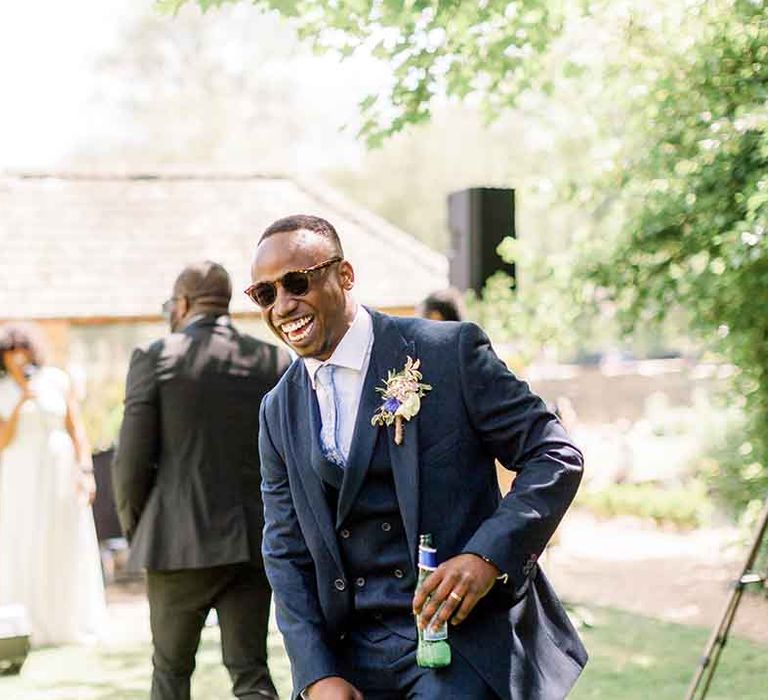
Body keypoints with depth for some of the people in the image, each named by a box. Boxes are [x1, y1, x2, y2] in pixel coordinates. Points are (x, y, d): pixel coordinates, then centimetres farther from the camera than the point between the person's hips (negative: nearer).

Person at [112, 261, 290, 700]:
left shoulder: (155, 359, -4)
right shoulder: (276, 362, 4)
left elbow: (132, 460, -6)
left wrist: (136, 531, 8)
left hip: (181, 541, -2)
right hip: (255, 544, 2)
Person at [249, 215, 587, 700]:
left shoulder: (449, 351, -5)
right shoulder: (279, 412, 10)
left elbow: (555, 456, -5)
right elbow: (287, 554, 10)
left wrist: (488, 555, -18)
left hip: (465, 636, -5)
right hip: (351, 655, 5)